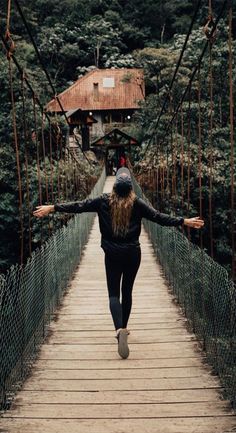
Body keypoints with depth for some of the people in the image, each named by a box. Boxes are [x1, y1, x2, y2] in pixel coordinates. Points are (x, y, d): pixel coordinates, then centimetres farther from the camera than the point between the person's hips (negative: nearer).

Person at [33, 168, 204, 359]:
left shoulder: (104, 201, -6)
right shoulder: (137, 203, -6)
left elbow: (79, 206, -5)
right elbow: (158, 217, -7)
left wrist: (52, 208, 1)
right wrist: (185, 221, -1)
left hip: (112, 255, -1)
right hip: (133, 254, 1)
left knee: (114, 294, -1)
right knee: (127, 291, 16)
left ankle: (119, 329, -24)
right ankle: (123, 327, 27)